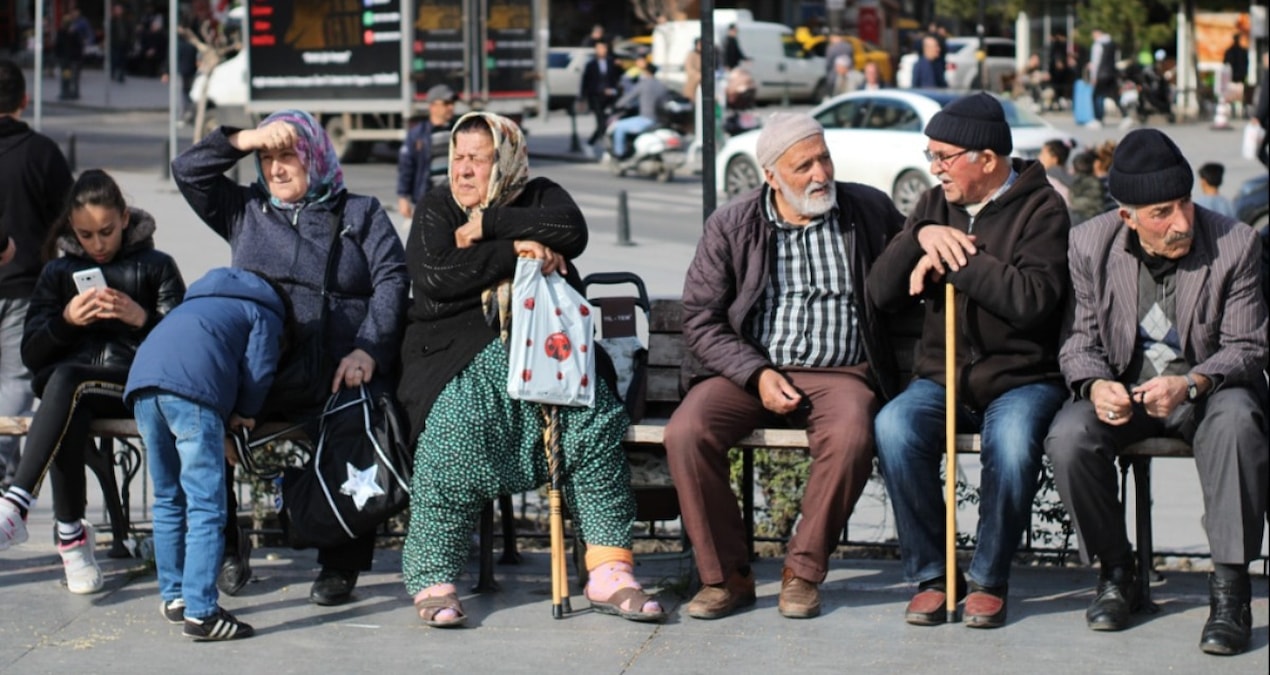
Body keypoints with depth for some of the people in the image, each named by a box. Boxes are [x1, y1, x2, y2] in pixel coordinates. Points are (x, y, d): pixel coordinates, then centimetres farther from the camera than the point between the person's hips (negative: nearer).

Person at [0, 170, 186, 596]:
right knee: (68, 417, -37)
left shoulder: (156, 267, 13)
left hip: (137, 387, -2)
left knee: (66, 379, -36)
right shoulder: (59, 272, 19)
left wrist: (141, 318, -12)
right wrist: (65, 321, -7)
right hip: (70, 392, 2)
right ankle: (71, 535, -32)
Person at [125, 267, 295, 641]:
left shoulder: (201, 300, 41)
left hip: (142, 381, 7)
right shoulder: (265, 314, 22)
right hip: (191, 388, -7)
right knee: (206, 506, -7)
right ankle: (200, 613, -15)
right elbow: (258, 371, 7)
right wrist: (243, 414, 23)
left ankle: (173, 598, 27)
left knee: (168, 500, 19)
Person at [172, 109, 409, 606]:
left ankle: (340, 565, -19)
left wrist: (367, 350, -12)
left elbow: (391, 280, 3)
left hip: (341, 370, -3)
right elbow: (187, 172, 15)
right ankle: (227, 551, -8)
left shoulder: (360, 214, 16)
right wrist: (246, 139, 3)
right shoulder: (247, 210, 24)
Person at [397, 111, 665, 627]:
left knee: (595, 416, -26)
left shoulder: (540, 196, 16)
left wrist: (488, 225, -6)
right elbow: (434, 278, -5)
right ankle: (433, 579, -29)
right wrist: (515, 251, -7)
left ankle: (609, 572, -25)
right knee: (456, 426, -32)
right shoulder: (436, 211, 14)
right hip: (464, 352, -1)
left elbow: (572, 230, -8)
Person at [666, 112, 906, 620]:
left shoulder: (869, 211, 7)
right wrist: (756, 374, -12)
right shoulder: (731, 226, 5)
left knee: (850, 438, -35)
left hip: (840, 373, -1)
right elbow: (700, 319, 2)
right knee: (686, 433, -27)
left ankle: (803, 572, -16)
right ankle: (725, 575, -13)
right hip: (750, 371, 1)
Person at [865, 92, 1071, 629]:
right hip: (941, 378, 4)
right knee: (894, 427, -29)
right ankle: (930, 574, -14)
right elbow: (881, 294, 6)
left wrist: (952, 260, -15)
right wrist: (921, 238, -10)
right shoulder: (935, 205, 13)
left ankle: (989, 578, -13)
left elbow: (1031, 299, -20)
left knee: (1011, 440, -37)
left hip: (1021, 379, -4)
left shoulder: (1041, 209, -4)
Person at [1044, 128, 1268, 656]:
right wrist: (1096, 385, -25)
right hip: (1121, 389, 2)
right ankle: (1116, 571, -5)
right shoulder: (1090, 245, -6)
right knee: (1068, 438, -29)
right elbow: (1079, 340, 0)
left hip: (1207, 387, -2)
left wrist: (1189, 385, -30)